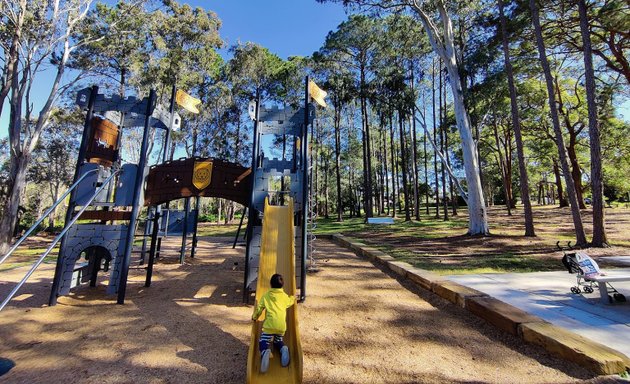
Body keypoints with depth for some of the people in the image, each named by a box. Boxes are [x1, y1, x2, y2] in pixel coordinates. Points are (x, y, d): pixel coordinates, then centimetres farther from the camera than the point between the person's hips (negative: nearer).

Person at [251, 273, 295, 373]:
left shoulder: (266, 295, 8)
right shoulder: (285, 296, 13)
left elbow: (259, 308, 10)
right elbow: (290, 302, 34)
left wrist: (254, 317, 27)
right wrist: (293, 298, 56)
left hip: (270, 324, -3)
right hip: (282, 325, 3)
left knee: (263, 342, 8)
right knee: (278, 341, 24)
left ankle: (265, 352, -26)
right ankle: (283, 348, -9)